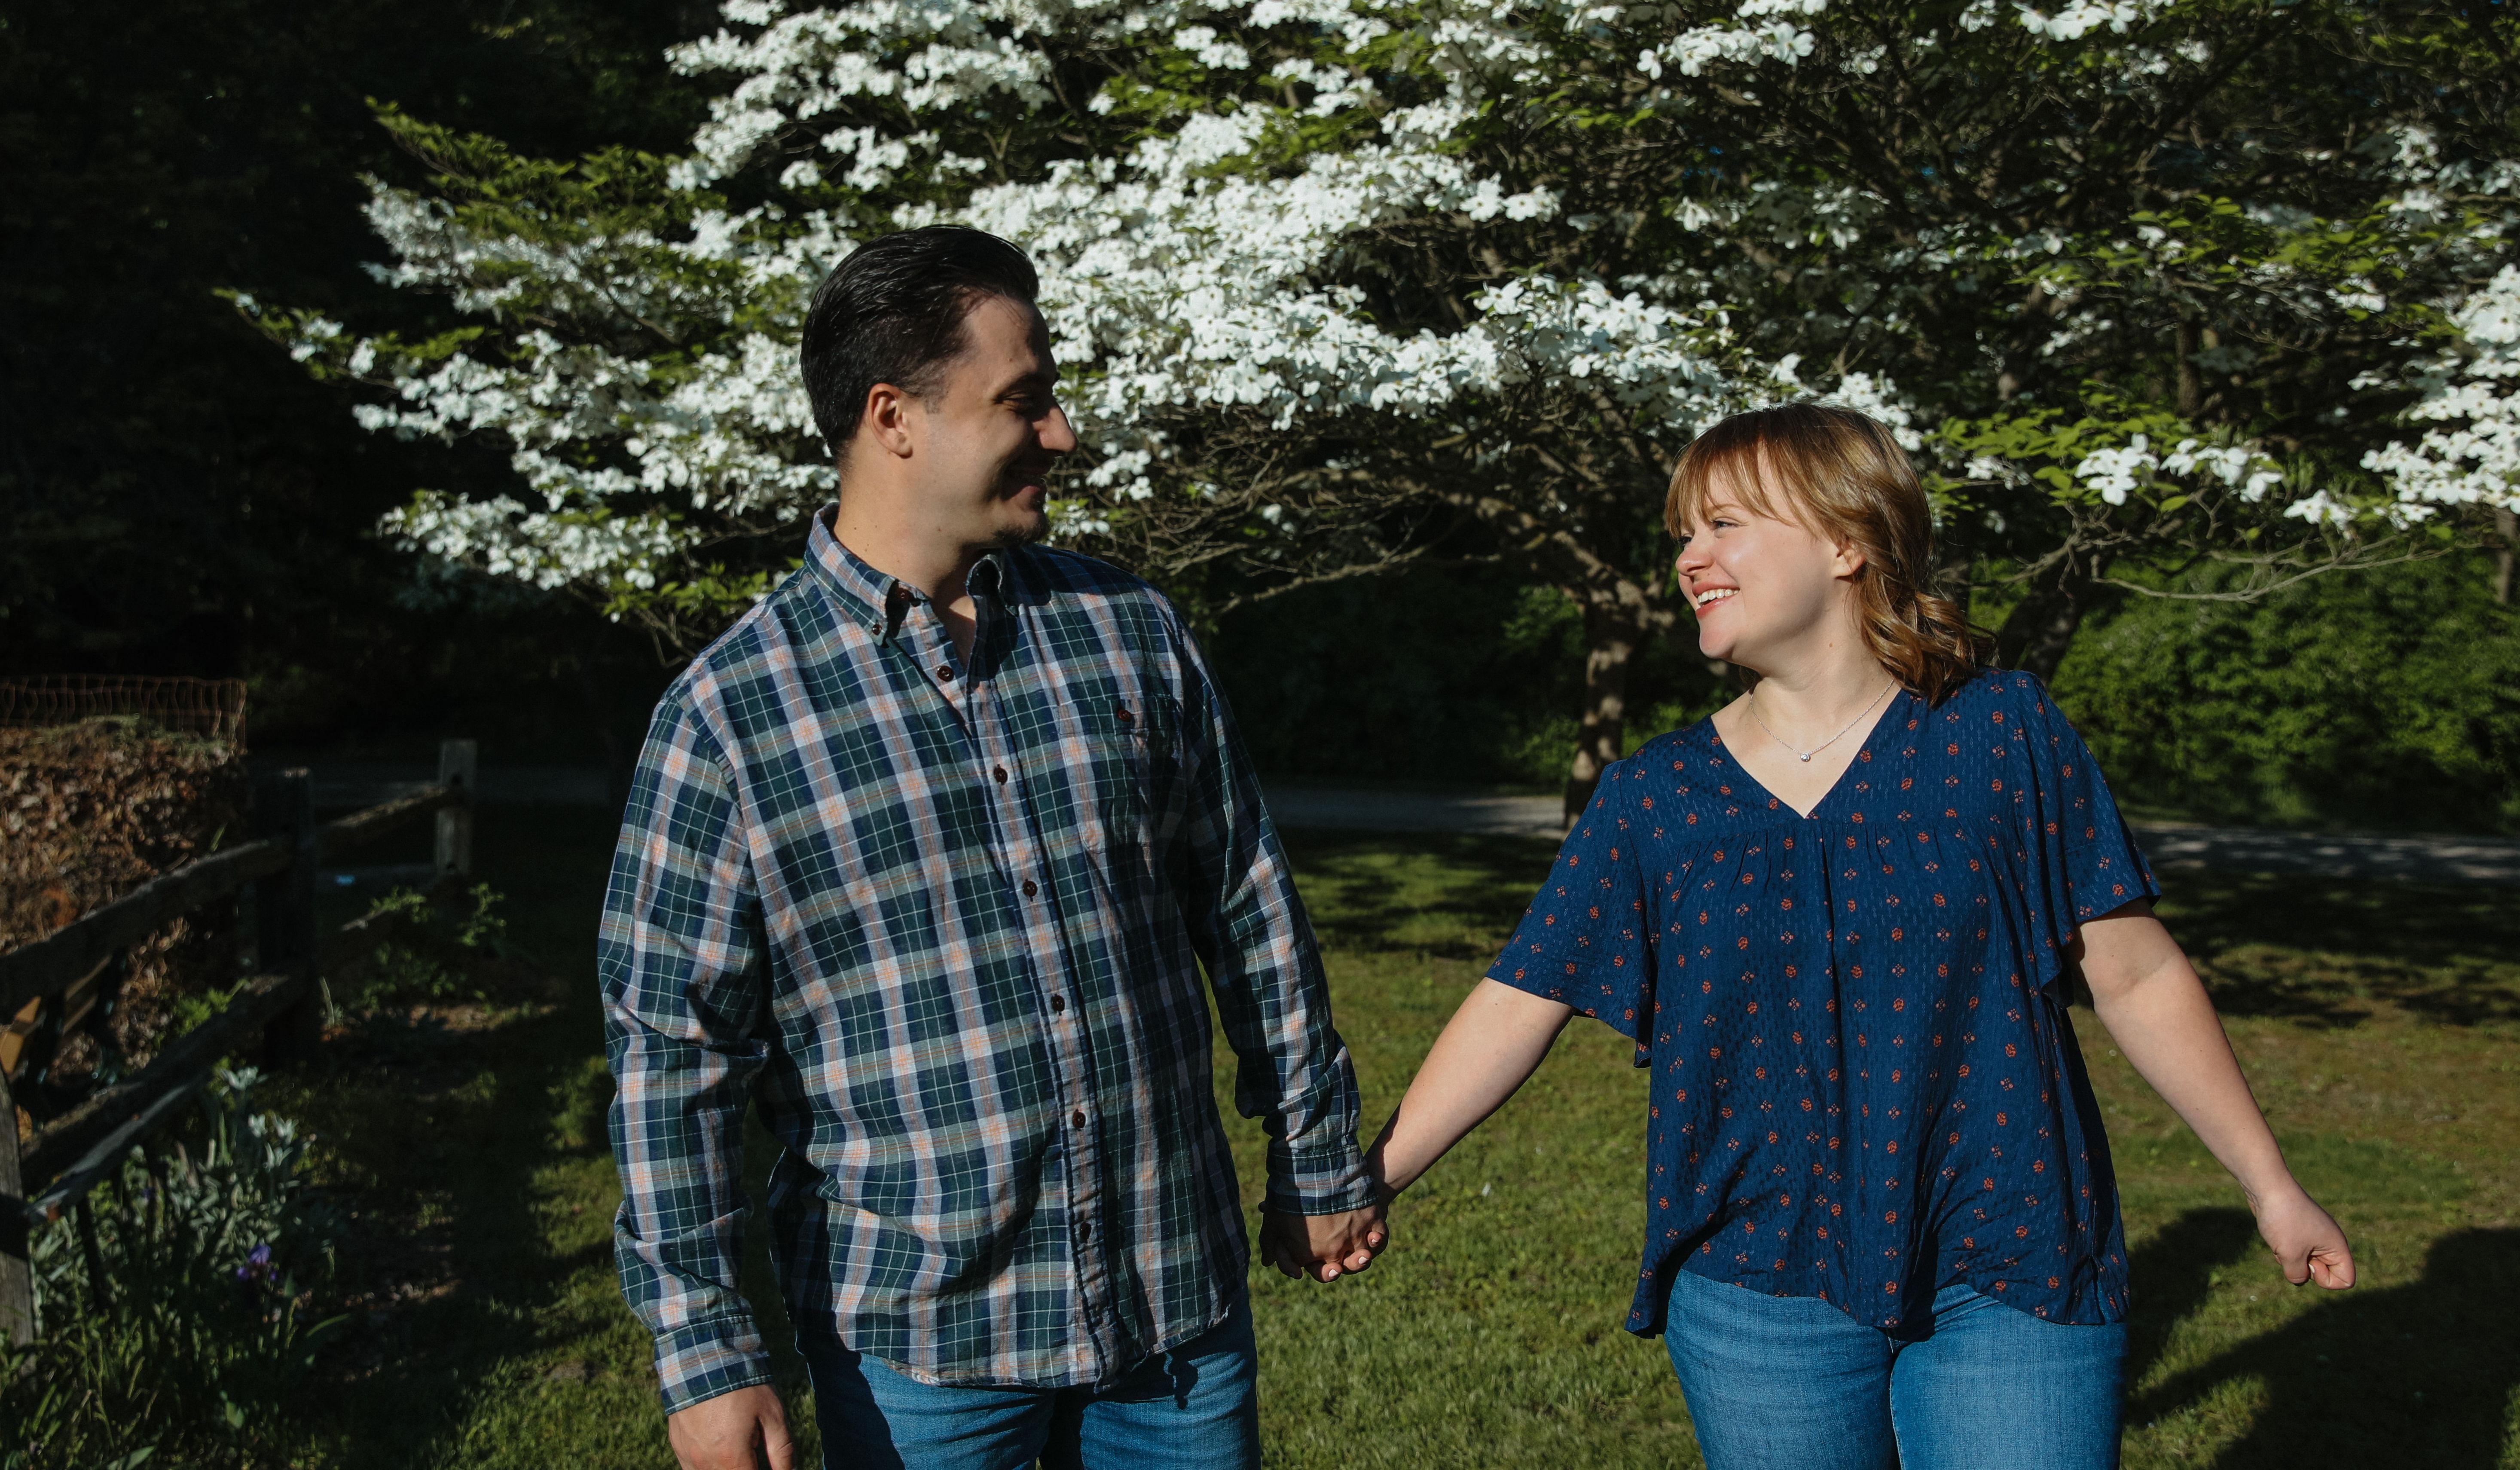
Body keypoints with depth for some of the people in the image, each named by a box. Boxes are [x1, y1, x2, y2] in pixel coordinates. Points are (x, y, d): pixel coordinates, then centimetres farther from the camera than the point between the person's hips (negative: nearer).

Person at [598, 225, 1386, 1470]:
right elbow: (672, 1051, -6)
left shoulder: (1131, 634, 2)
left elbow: (1252, 918, 8)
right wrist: (703, 1353, -8)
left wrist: (1319, 1167, 12)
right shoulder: (728, 713, -8)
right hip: (914, 1337, -2)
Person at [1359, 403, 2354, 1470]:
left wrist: (2270, 1185, 4)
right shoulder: (1654, 797, -1)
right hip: (1757, 1297, 2)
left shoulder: (2001, 734, -4)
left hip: (2007, 1281, -1)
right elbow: (1520, 1004, 0)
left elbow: (2135, 977, 0)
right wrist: (1365, 1183, -3)